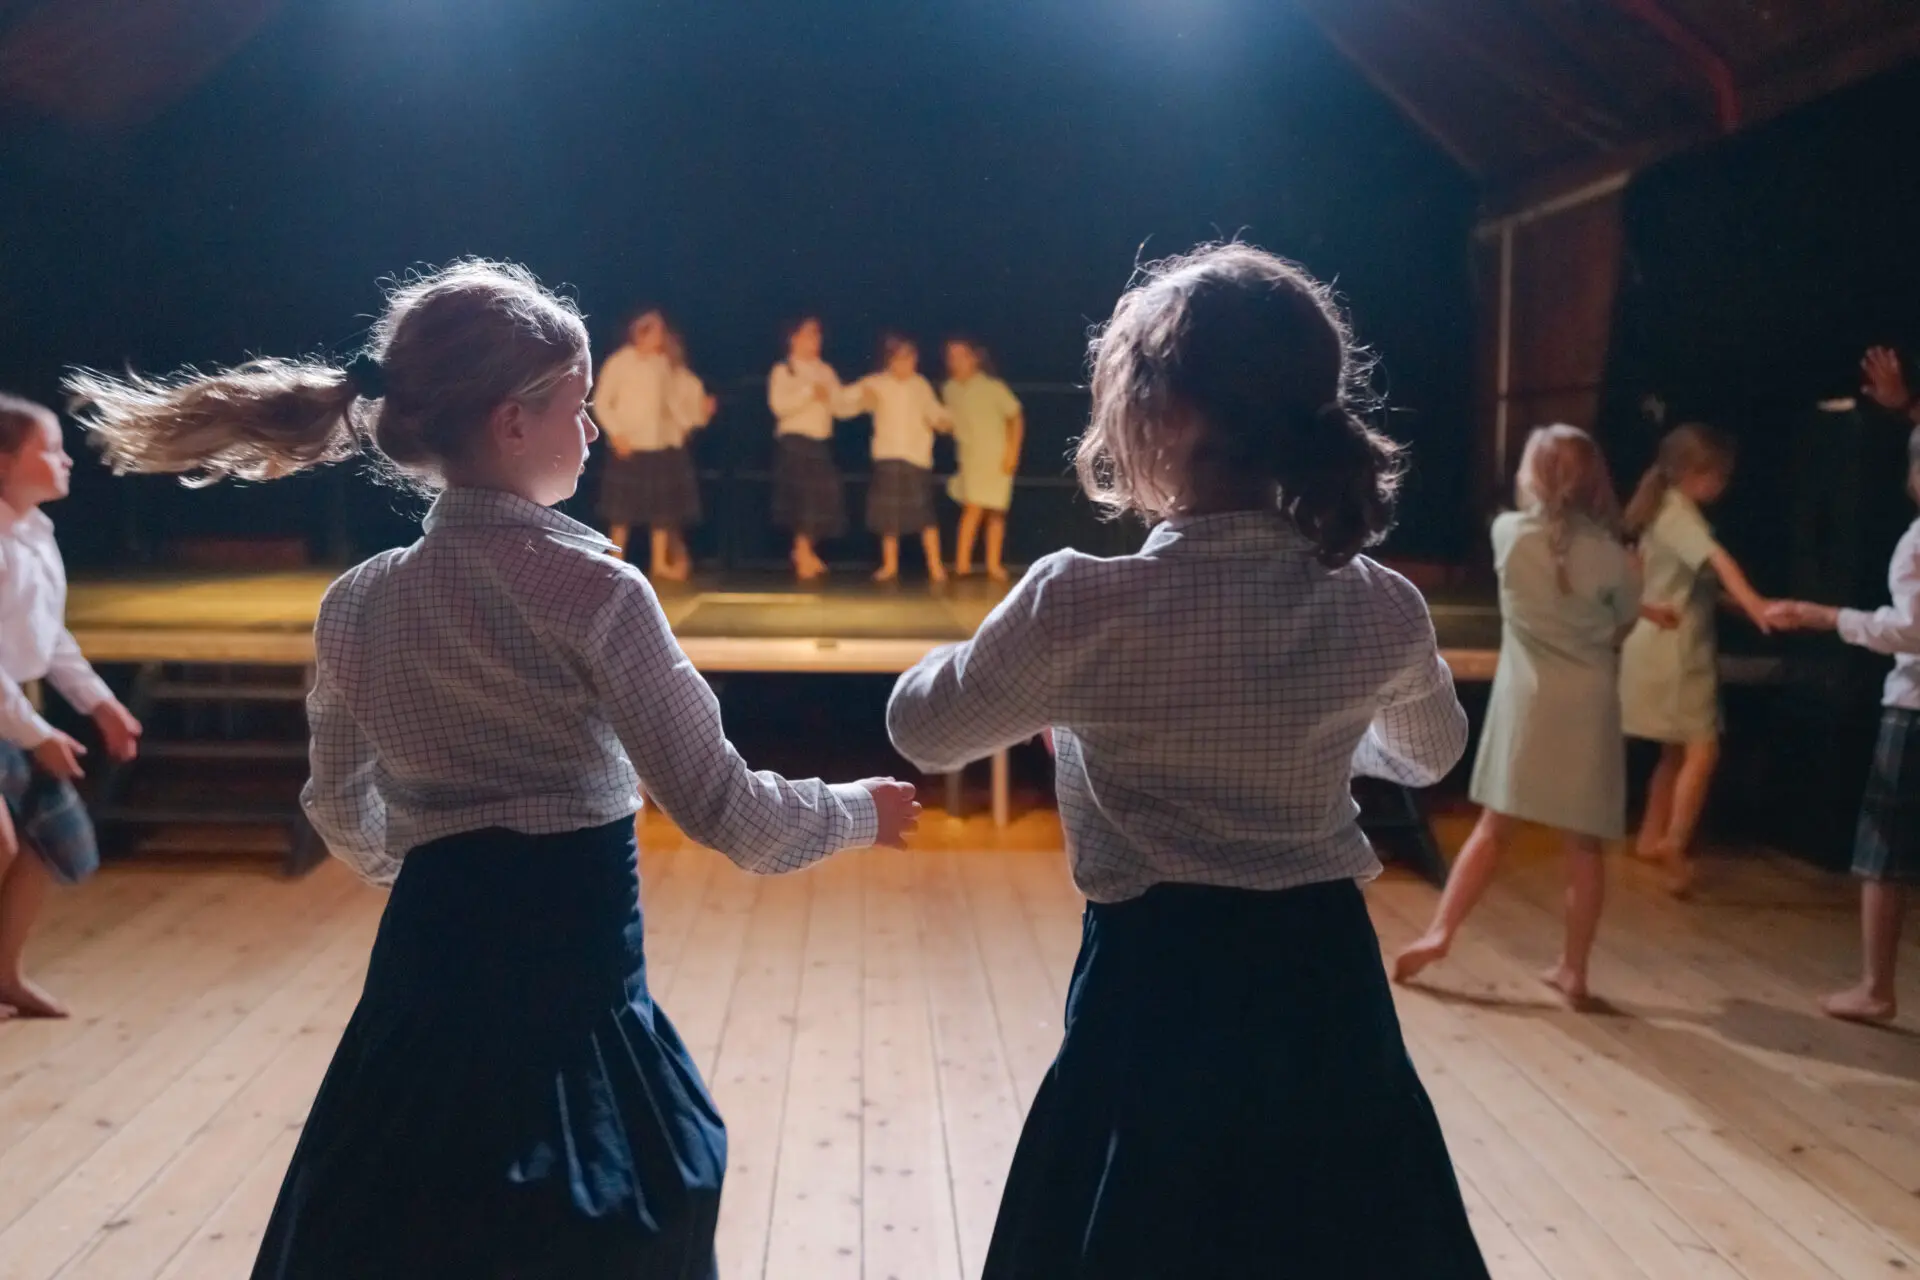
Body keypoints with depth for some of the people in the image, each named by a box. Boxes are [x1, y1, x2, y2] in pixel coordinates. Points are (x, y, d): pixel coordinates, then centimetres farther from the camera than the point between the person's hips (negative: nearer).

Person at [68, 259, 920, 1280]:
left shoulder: (357, 603, 4)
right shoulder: (589, 588, -13)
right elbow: (718, 808, -13)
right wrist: (864, 810, 4)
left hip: (419, 993, 6)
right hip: (571, 999, -5)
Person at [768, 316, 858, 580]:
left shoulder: (826, 372, 15)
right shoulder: (783, 371, 0)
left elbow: (840, 406, 10)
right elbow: (779, 405, -15)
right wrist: (809, 393, -21)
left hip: (821, 443, 5)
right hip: (795, 440, -5)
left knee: (823, 499, 2)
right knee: (803, 498, -10)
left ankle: (806, 553, 15)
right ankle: (803, 555, 0)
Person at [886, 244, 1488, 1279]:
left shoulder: (1082, 602, -18)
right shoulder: (1383, 609, -6)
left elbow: (923, 729, -1)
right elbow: (1430, 753, 16)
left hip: (1160, 992, -3)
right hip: (1327, 984, 4)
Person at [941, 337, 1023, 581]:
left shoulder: (993, 388, -13)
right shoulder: (949, 390, -1)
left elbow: (1016, 419, -7)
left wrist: (1012, 453, -11)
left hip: (997, 459, -2)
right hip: (970, 458, 2)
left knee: (996, 512, 5)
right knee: (973, 508, -11)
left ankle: (994, 565, 14)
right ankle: (962, 562, -10)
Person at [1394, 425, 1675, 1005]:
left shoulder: (1507, 533, -3)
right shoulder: (1610, 555, -7)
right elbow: (1621, 625, 8)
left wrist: (1643, 608, 22)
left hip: (1525, 703, 1)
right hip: (1586, 709, -1)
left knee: (1494, 827, 12)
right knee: (1583, 844, 7)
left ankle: (1439, 931, 7)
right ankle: (1573, 969, 12)